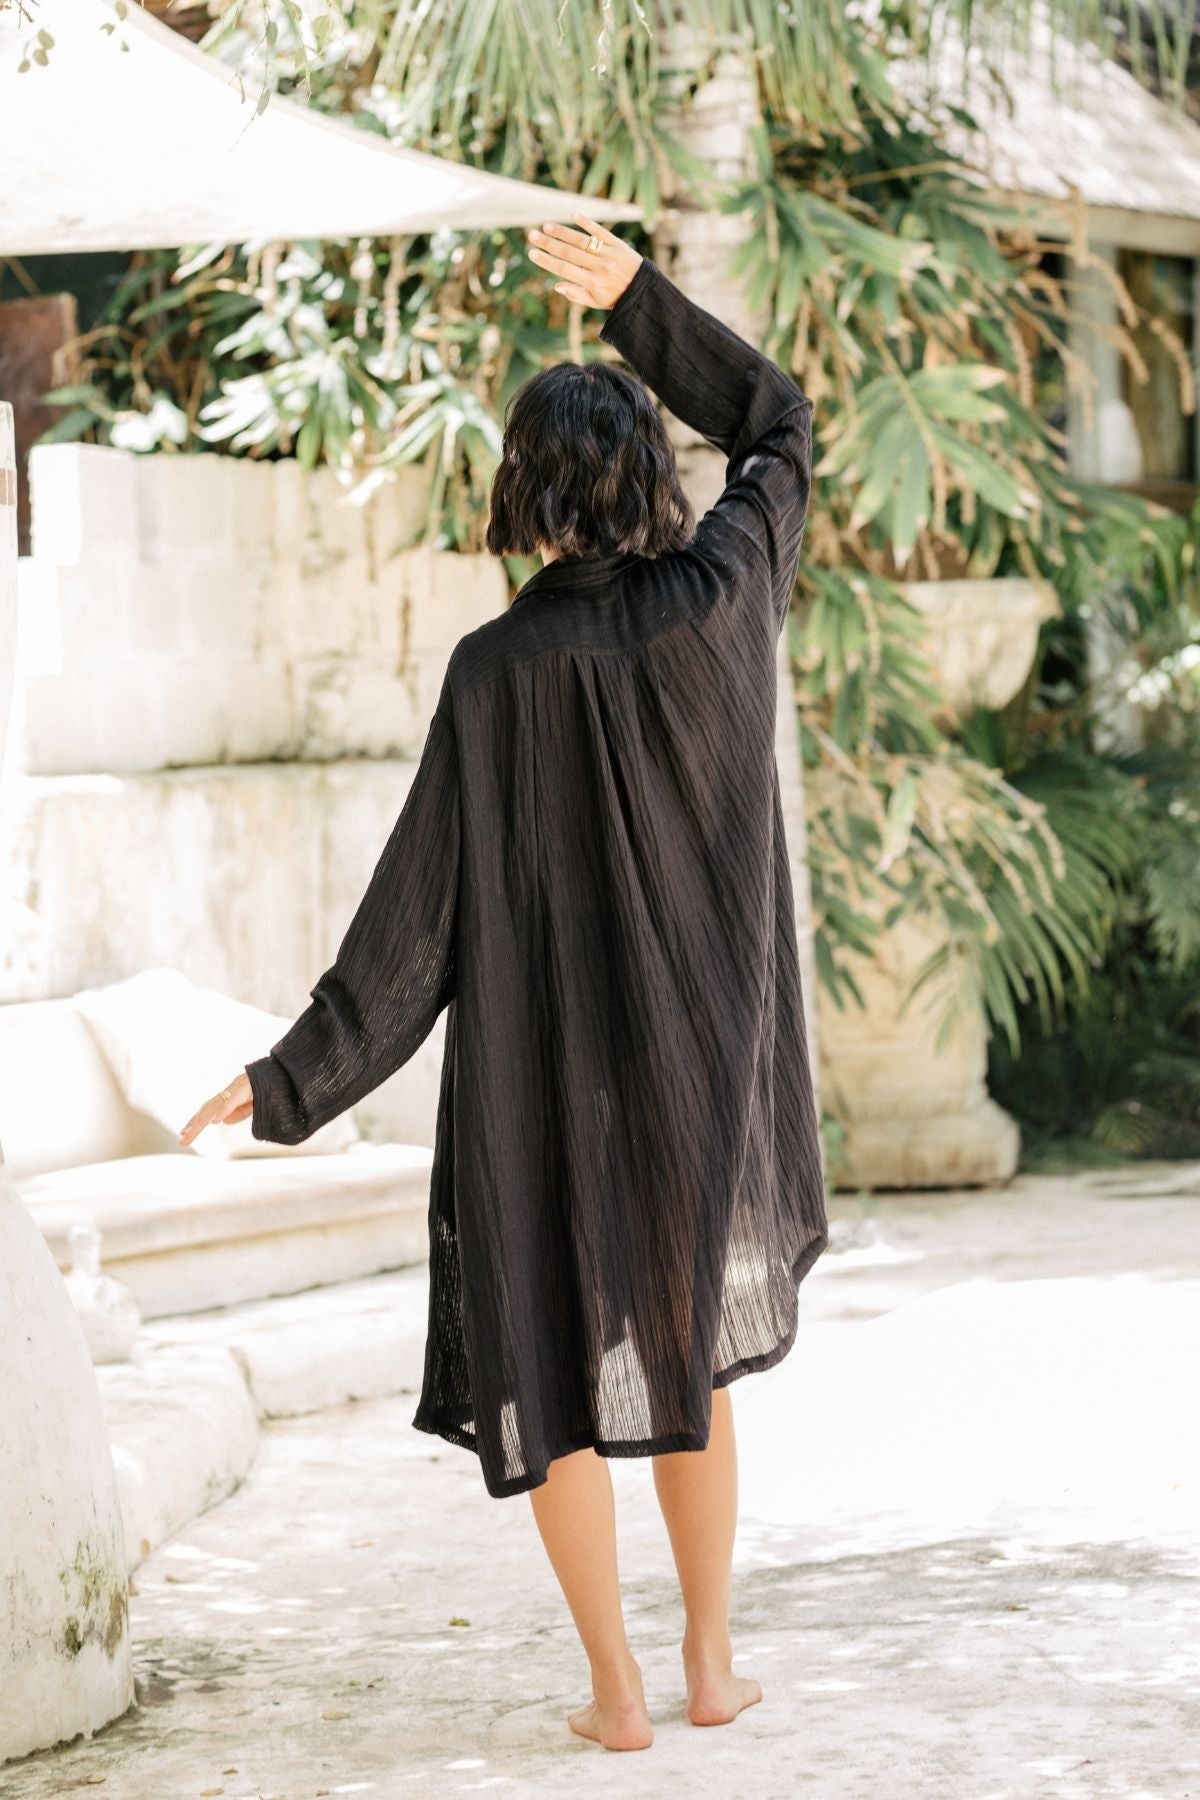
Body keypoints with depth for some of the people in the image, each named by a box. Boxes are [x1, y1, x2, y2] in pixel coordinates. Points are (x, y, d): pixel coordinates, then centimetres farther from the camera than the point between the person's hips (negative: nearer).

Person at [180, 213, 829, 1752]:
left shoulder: (499, 671, -15)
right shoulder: (722, 594, -8)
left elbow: (425, 899, -15)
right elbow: (779, 428, 12)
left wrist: (296, 1075, -10)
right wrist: (638, 295, 7)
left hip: (542, 1060, -3)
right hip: (703, 1050, 3)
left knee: (552, 1366, 8)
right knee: (688, 1353, 19)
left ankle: (617, 1691, 9)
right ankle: (709, 1663, 20)